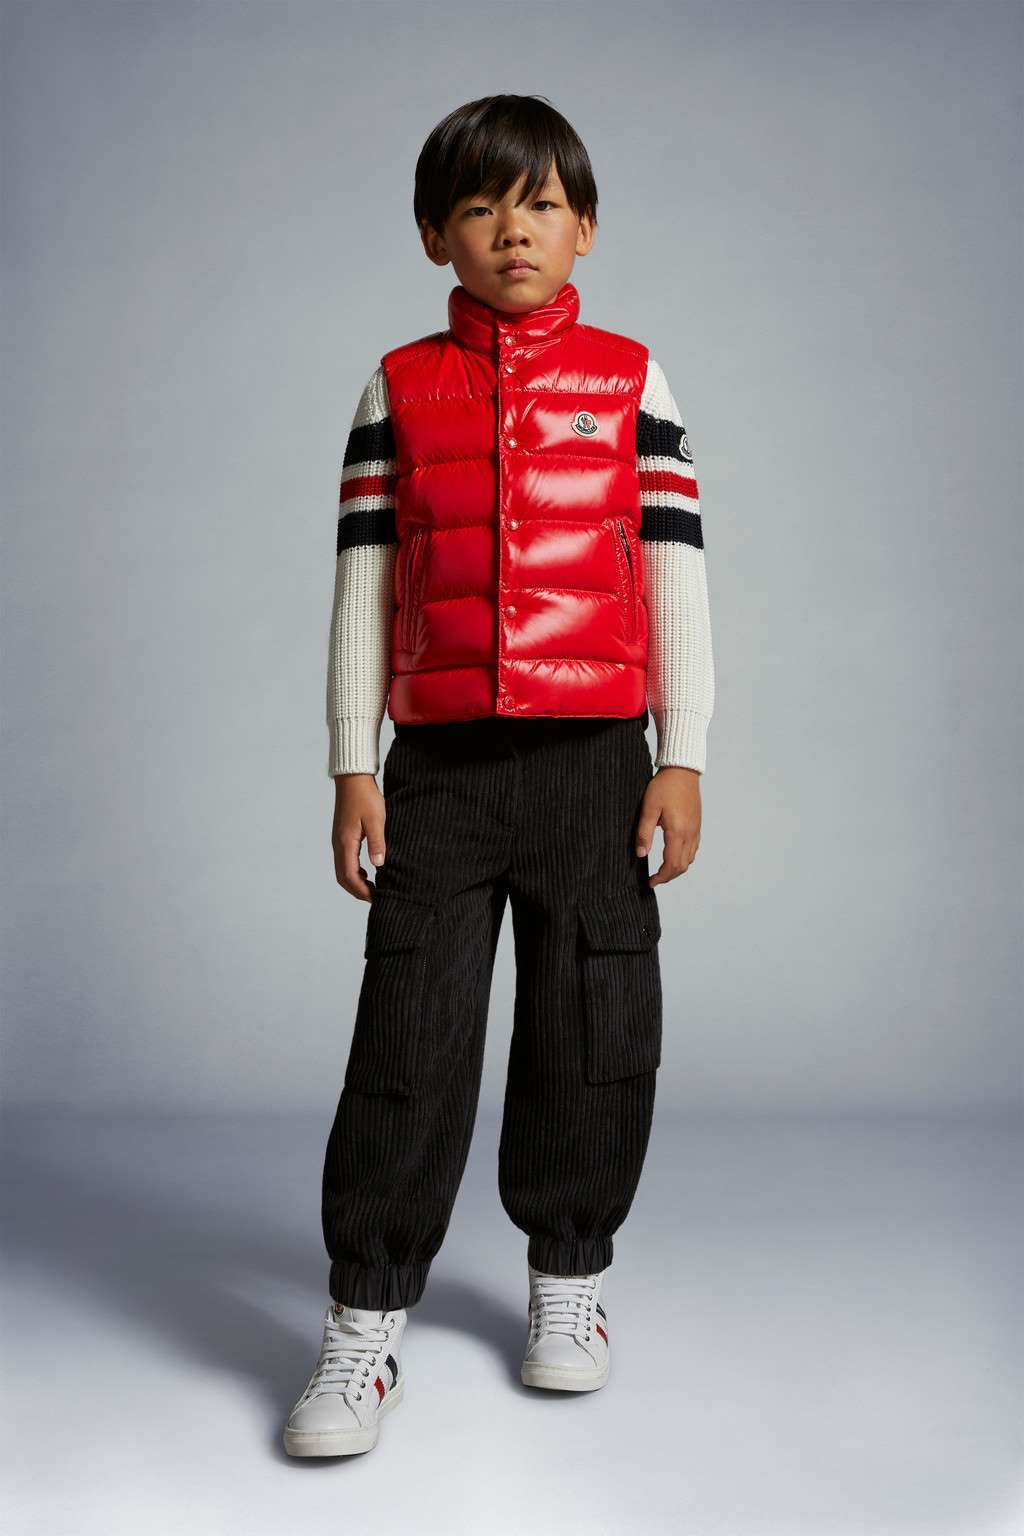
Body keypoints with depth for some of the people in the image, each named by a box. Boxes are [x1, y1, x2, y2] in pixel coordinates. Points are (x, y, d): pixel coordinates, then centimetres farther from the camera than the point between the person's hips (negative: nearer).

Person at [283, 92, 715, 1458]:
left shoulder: (631, 381, 7)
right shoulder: (398, 388, 8)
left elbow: (676, 575, 3)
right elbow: (362, 585, 6)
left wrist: (683, 761, -3)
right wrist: (353, 768, 0)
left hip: (594, 758, 0)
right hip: (438, 763, 0)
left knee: (593, 1028, 7)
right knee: (410, 1037, -1)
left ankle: (568, 1272, 28)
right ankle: (368, 1320, 10)